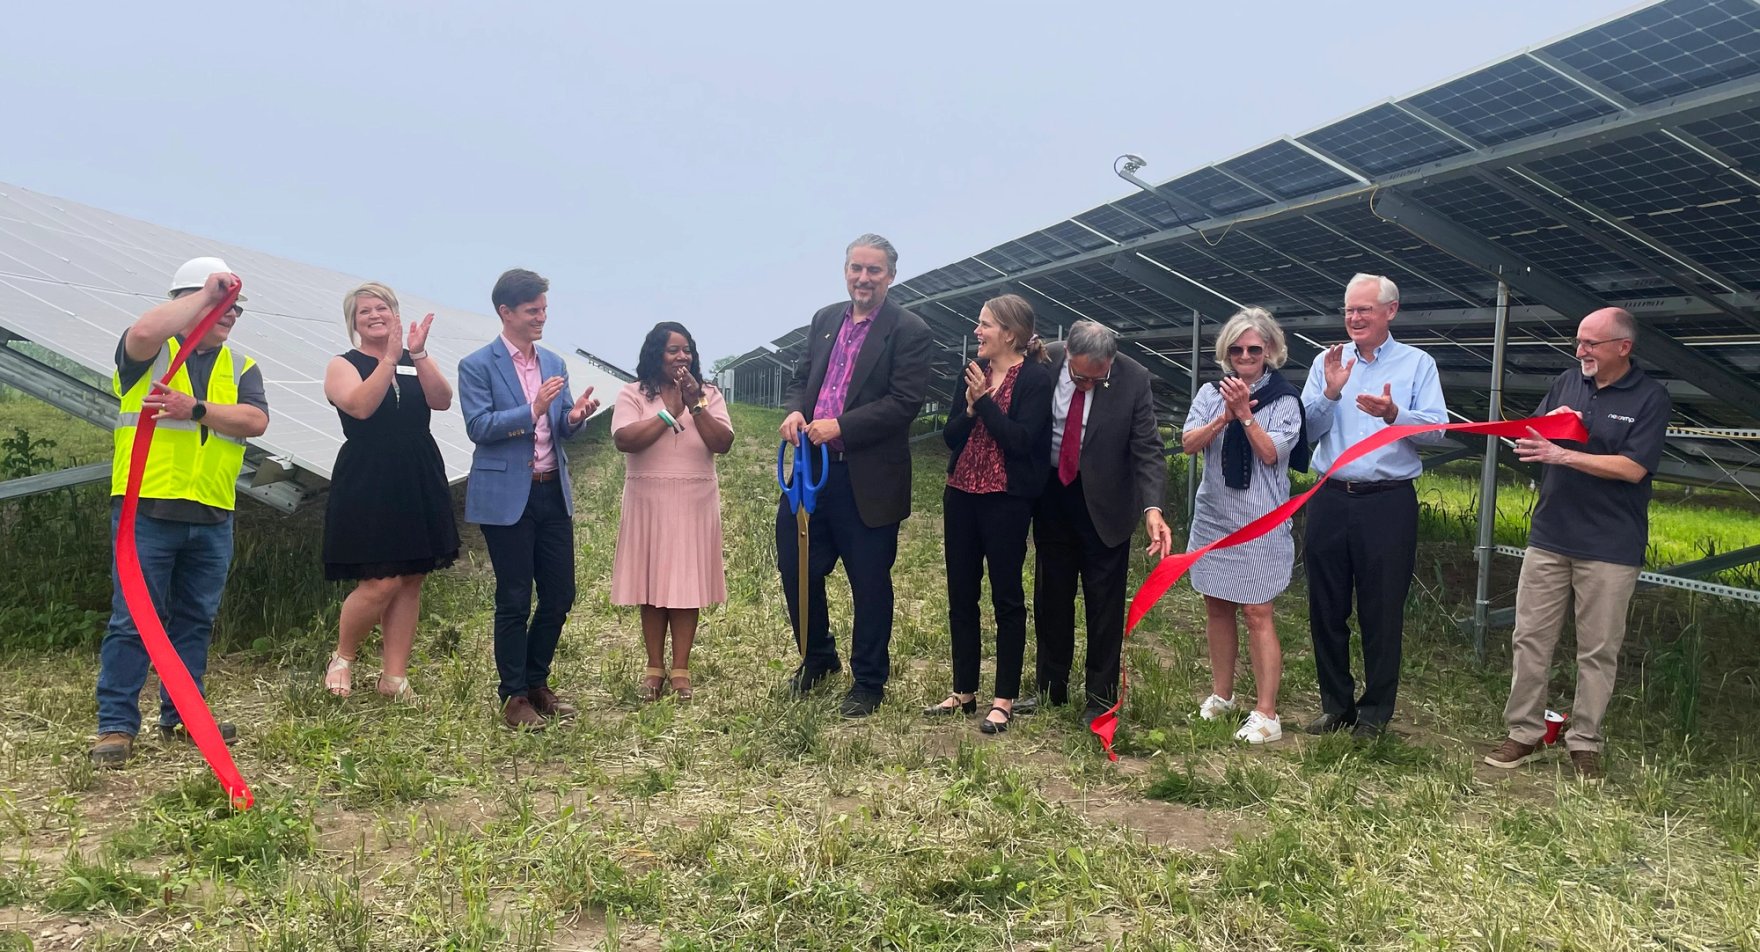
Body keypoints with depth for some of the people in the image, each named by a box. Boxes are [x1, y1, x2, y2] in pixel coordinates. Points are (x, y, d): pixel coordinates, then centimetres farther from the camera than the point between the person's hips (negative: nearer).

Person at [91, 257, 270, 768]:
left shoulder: (241, 367, 13)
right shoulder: (150, 353, 2)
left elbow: (255, 421, -4)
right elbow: (143, 331, -24)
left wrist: (196, 409, -17)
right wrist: (206, 294, -18)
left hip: (212, 517, 5)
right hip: (146, 509, -4)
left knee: (195, 620, 11)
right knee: (133, 619, -2)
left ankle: (182, 716, 22)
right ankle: (116, 724, 5)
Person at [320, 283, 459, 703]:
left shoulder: (418, 362, 11)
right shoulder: (343, 365, 2)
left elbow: (442, 401, -7)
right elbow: (361, 406, -18)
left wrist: (418, 355, -17)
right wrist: (390, 358, -21)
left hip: (419, 483, 4)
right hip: (368, 486, -4)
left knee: (411, 581, 5)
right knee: (381, 583, -10)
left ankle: (395, 676, 15)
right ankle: (341, 659, 16)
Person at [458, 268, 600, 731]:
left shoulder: (554, 364, 11)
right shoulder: (477, 366, -6)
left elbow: (560, 429, 12)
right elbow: (478, 427, -14)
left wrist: (574, 417, -10)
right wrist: (533, 410, -23)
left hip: (553, 493, 6)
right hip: (507, 496, -6)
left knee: (560, 594, 9)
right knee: (514, 600, 1)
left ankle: (537, 682, 27)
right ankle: (514, 695, 14)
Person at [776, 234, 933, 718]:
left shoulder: (909, 331, -8)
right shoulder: (824, 319, 12)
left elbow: (905, 402, -15)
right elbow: (801, 377, 18)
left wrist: (840, 426, -21)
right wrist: (794, 411, -5)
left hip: (868, 479, -6)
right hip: (812, 468, 6)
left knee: (870, 582, 6)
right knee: (796, 566, 13)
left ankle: (868, 682, 23)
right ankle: (818, 658, 36)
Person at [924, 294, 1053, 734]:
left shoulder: (1035, 378, -8)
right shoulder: (972, 371, 9)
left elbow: (1021, 441, -17)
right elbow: (951, 436, 6)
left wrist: (985, 401, -14)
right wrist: (970, 407, -12)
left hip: (1006, 500, -6)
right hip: (961, 495, 6)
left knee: (1006, 596, 2)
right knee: (960, 594, 10)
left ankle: (1004, 699, 10)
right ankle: (964, 691, 21)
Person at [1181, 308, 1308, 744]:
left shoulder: (1284, 399, -5)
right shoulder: (1211, 393, 5)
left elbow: (1271, 454, -14)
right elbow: (1189, 444, -5)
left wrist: (1245, 414, -20)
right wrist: (1225, 417, -19)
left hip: (1259, 521, -5)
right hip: (1212, 516, 5)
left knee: (1257, 613, -6)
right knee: (1217, 607, 13)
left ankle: (1266, 714, -2)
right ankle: (1221, 694, 27)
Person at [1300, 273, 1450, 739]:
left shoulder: (1417, 364, 2)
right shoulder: (1328, 361, 8)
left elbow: (1437, 429, -10)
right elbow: (1306, 429, 0)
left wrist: (1394, 413, -26)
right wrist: (1329, 393, -15)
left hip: (1388, 503, -3)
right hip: (1330, 500, 3)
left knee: (1382, 612, 4)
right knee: (1326, 609, 9)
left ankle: (1375, 713, 17)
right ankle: (1336, 706, 23)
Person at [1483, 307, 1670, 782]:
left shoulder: (1649, 398, -6)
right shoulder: (1566, 383, 7)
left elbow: (1634, 468, -15)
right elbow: (1529, 444, 13)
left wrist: (1562, 455, -20)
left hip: (1610, 547, -4)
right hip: (1549, 537, 4)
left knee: (1598, 651, 5)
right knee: (1530, 639, 5)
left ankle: (1584, 743, 16)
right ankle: (1524, 733, 14)